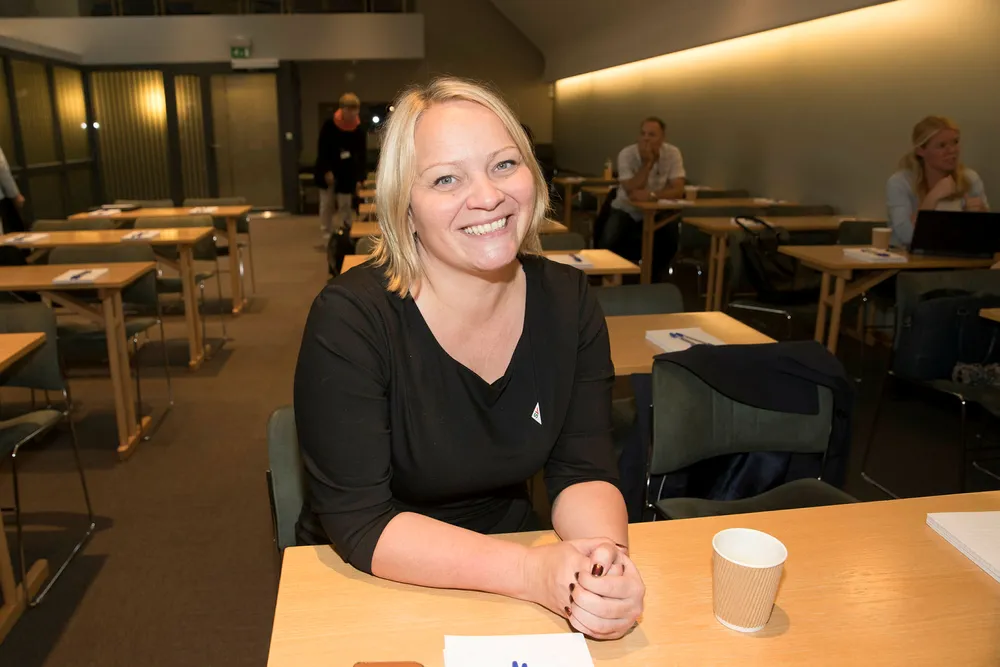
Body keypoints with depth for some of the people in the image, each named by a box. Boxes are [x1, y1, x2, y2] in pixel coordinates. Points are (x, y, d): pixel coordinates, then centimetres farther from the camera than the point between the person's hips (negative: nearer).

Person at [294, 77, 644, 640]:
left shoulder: (567, 301, -5)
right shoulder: (351, 319, -19)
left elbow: (583, 471, -5)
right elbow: (359, 522, -20)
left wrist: (605, 555, -26)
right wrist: (534, 573, -29)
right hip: (369, 590, -2)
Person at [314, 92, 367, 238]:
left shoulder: (360, 129, -8)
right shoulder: (329, 125, -13)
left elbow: (362, 154, -8)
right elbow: (322, 150, -10)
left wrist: (359, 178, -16)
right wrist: (326, 171, -17)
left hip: (347, 173, 1)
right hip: (327, 171, -1)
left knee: (345, 205, 2)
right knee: (327, 204, 5)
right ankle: (327, 235, 15)